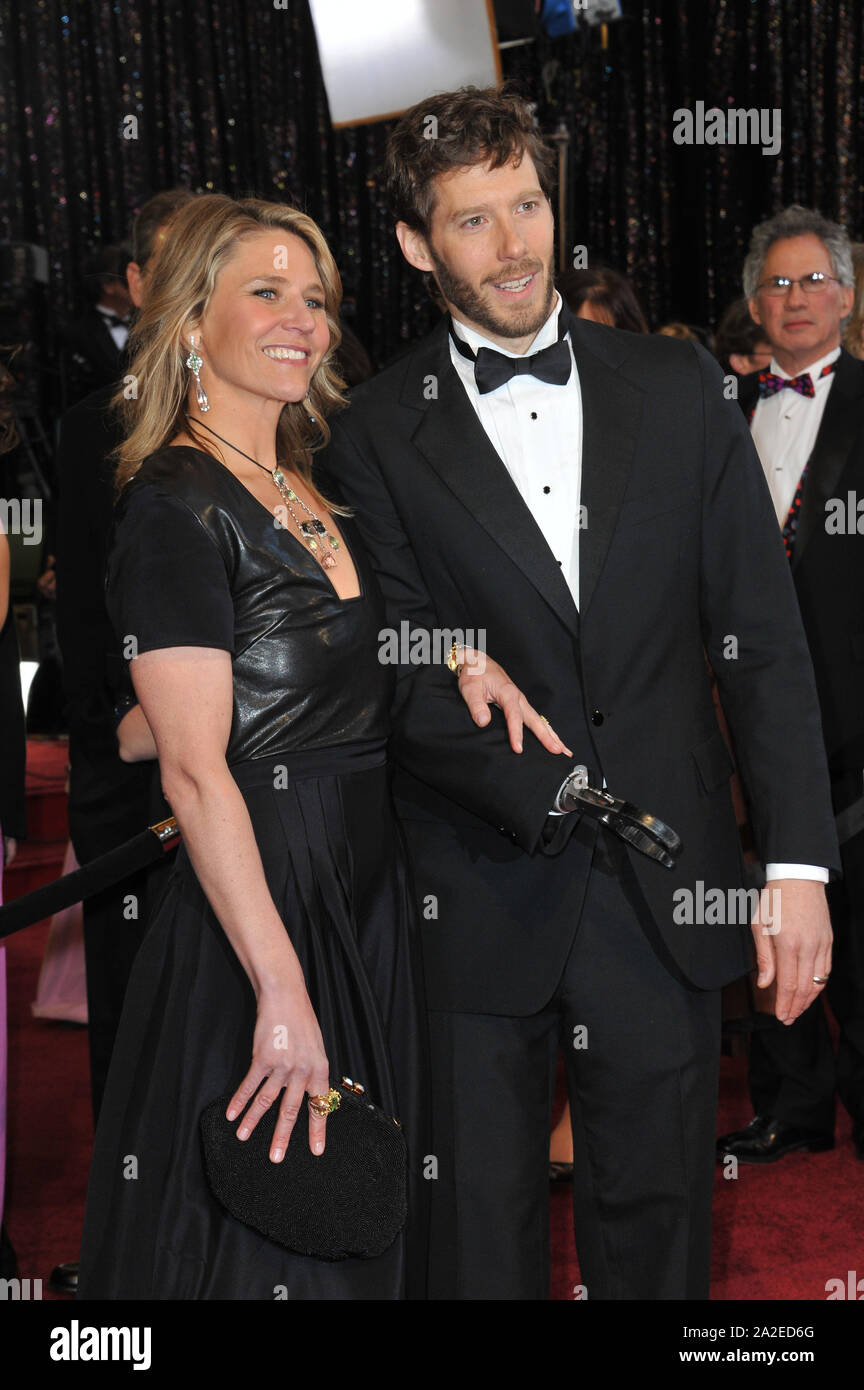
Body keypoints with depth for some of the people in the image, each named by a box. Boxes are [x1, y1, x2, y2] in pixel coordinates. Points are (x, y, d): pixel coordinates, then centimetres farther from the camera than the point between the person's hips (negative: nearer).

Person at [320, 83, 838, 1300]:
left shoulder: (679, 389, 5)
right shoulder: (378, 437, -1)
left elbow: (762, 637, 3)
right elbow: (404, 687, -5)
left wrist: (799, 863, -3)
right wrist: (555, 789, -14)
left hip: (671, 894, 2)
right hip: (482, 910, -1)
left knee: (656, 1220, 12)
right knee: (481, 1228, 10)